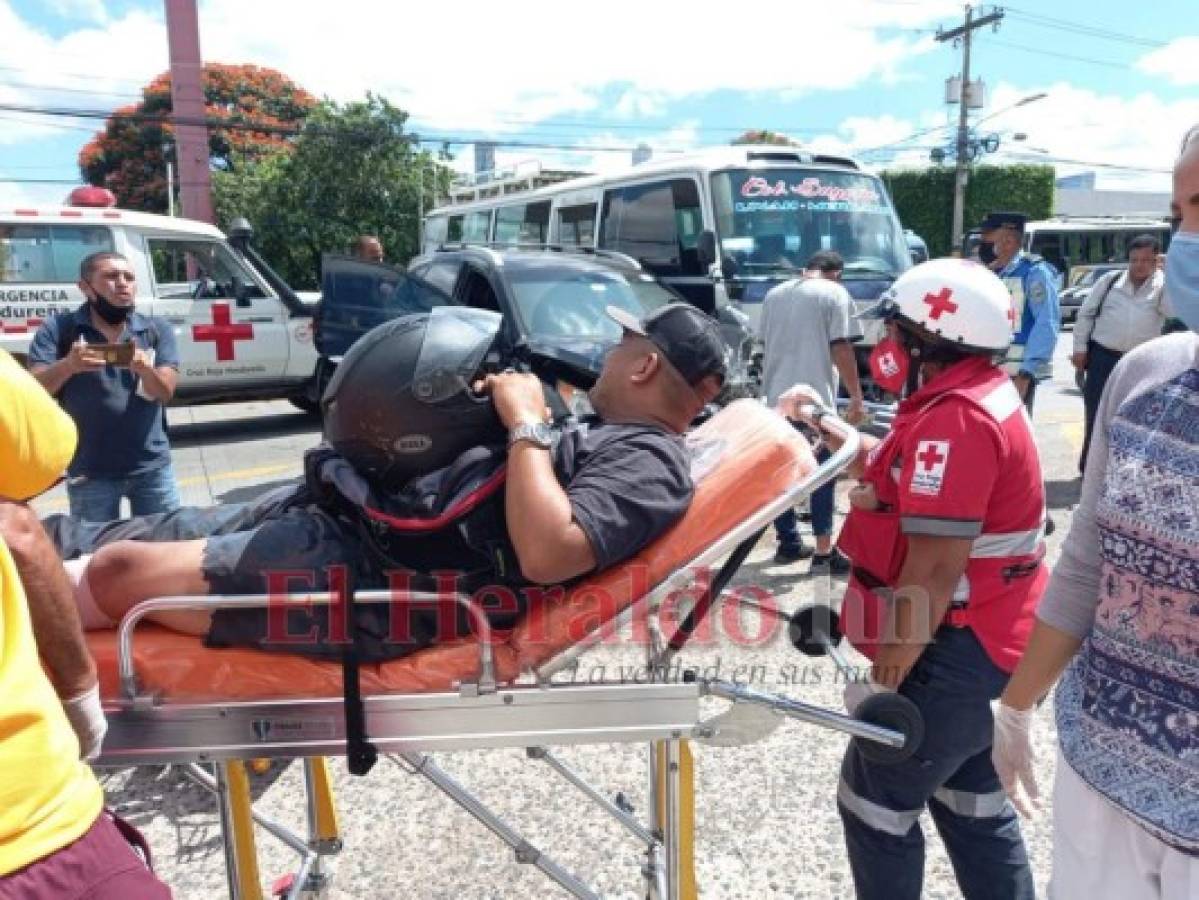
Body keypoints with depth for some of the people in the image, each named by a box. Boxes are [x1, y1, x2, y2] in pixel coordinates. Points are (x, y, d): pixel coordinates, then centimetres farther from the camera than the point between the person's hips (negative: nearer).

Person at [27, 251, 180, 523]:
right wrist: (68, 365, -29)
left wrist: (143, 368, -28)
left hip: (152, 467, 1)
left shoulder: (156, 330, 3)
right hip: (90, 473, -1)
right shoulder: (58, 329, -1)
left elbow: (165, 392, -5)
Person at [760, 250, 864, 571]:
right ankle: (824, 552, -3)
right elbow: (841, 348, -9)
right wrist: (856, 395, -4)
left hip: (777, 396, 6)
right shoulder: (834, 293, -3)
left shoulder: (774, 294, 16)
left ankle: (787, 542, 21)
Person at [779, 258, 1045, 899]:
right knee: (970, 797, 23)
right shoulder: (978, 394, 9)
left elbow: (939, 562, -28)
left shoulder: (955, 418, -25)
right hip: (979, 639, 10)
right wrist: (822, 424, 14)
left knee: (874, 799, 5)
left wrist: (896, 658, -19)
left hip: (956, 647, -10)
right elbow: (894, 472, 21)